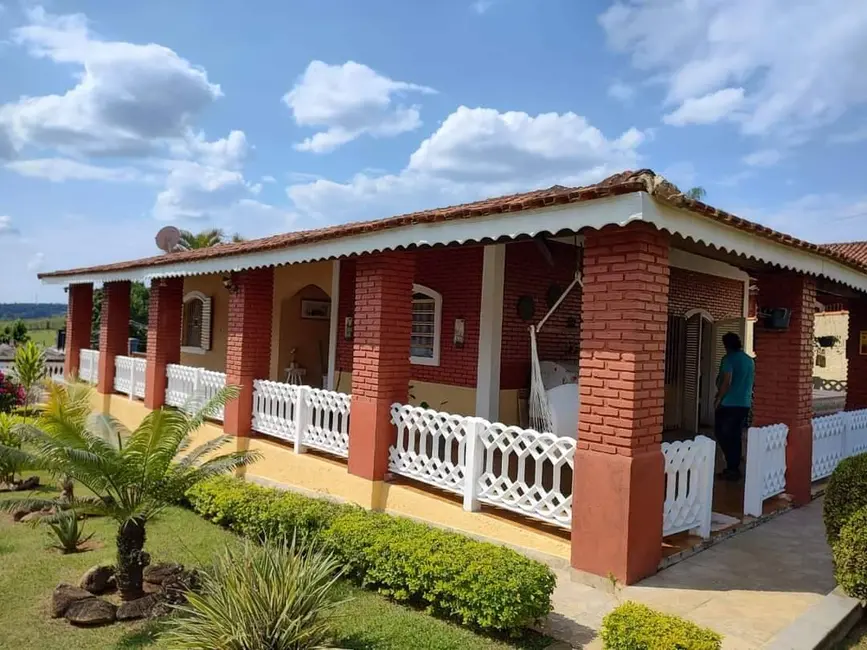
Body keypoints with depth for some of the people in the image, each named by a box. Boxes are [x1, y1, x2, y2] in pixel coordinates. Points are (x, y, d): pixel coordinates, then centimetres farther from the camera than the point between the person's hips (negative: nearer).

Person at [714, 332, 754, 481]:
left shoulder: (729, 359, -12)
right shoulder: (750, 360, 12)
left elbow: (726, 381, -20)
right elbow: (750, 382, 20)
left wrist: (718, 399, -12)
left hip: (728, 404, -7)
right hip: (745, 404, 7)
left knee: (723, 435, 1)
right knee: (736, 436, 12)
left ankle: (732, 468, -5)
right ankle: (735, 468, 13)